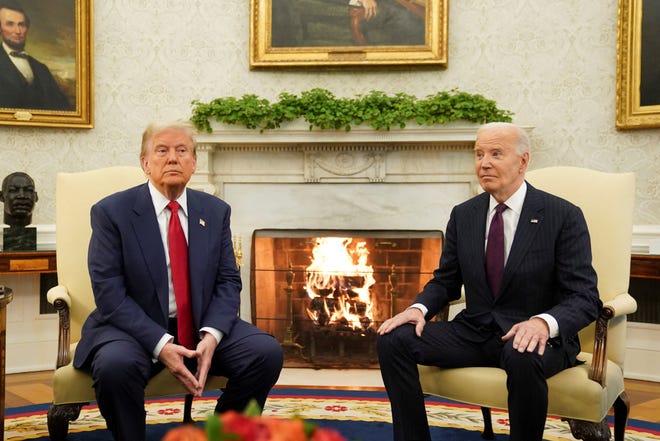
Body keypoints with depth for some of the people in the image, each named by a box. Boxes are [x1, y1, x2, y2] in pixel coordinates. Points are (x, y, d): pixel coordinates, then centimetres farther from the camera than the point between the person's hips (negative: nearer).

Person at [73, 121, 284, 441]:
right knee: (116, 364, -35)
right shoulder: (111, 211, -6)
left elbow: (228, 282, 4)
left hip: (202, 325, 4)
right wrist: (160, 344, -24)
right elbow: (109, 293, -12)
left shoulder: (216, 211, 6)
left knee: (267, 352, -18)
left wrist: (211, 335, -16)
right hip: (135, 327, -3)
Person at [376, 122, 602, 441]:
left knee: (522, 357, -39)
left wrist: (544, 323, -32)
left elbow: (584, 298, -11)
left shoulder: (564, 216, -7)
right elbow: (445, 281, 13)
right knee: (393, 340, -16)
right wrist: (419, 308, -10)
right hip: (474, 332, 4)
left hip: (536, 335, -4)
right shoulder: (463, 215, 7)